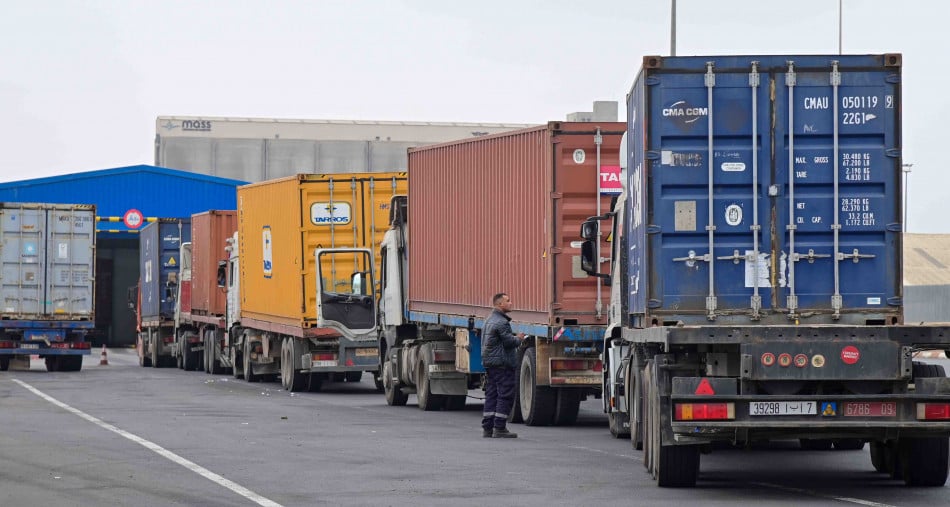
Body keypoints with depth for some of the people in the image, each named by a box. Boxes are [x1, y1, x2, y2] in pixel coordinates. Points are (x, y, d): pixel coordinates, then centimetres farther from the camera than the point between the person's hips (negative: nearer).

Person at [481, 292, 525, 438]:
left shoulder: (489, 320, 17)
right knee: (505, 396, -6)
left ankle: (487, 428, 10)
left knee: (491, 395, 10)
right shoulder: (501, 322, -16)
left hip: (489, 363, 10)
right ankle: (499, 429, -9)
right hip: (502, 364, -10)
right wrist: (519, 339, 1)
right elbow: (509, 342, -20)